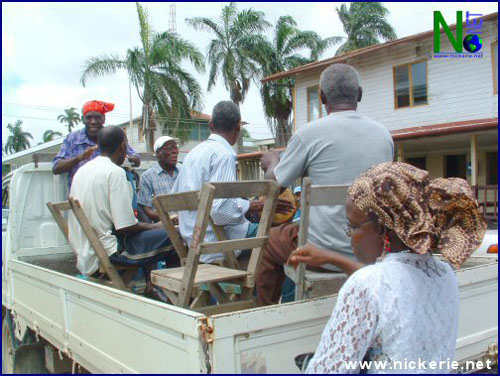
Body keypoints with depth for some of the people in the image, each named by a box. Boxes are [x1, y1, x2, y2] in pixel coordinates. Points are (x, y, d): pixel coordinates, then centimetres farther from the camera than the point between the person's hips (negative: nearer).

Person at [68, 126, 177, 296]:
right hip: (109, 251, -10)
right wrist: (154, 226, -2)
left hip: (85, 252, 10)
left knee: (146, 231, 27)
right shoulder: (115, 172, -15)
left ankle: (149, 286, 25)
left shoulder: (82, 170, 10)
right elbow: (125, 226, -21)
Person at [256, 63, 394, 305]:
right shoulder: (384, 135, 3)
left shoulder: (310, 133, -12)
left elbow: (277, 181, 2)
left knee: (269, 243, 22)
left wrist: (272, 161, 25)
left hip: (325, 252, -5)